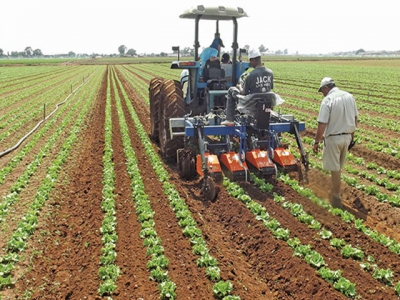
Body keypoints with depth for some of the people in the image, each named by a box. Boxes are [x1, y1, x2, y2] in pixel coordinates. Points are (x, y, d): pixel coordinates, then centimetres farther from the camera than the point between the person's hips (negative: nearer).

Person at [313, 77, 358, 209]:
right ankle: (334, 192, 32)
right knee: (338, 167, 20)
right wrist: (351, 136, 23)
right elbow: (355, 119, 12)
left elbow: (322, 125, -19)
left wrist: (316, 142, -10)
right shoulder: (349, 97, 3)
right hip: (347, 137, 6)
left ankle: (336, 199, 12)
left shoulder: (327, 100, -16)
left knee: (335, 169, 4)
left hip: (333, 138, -6)